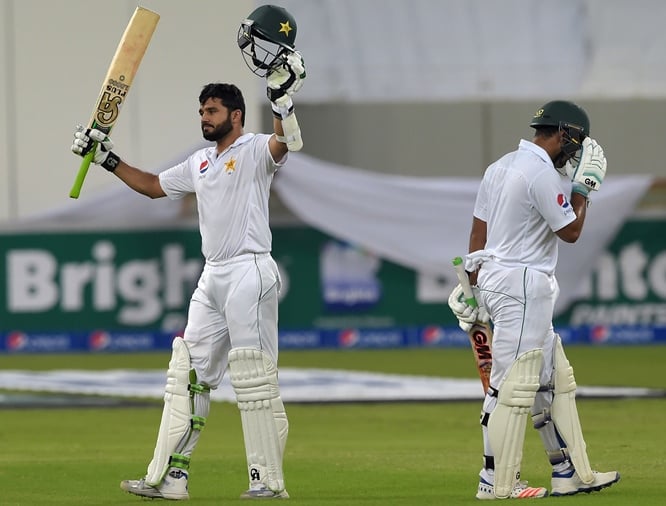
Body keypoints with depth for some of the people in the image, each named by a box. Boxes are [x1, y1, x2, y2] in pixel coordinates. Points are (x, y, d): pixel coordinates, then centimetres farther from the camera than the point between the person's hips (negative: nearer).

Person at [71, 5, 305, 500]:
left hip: (250, 272, -9)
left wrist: (283, 93, -42)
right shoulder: (200, 162, 19)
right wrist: (107, 159, 23)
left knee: (253, 377, -11)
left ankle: (269, 480, -9)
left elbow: (285, 142, -28)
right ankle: (168, 476, 9)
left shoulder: (255, 150, -5)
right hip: (212, 278, 9)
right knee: (187, 375, 7)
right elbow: (152, 185, 31)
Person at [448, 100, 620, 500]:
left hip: (493, 279, 11)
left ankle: (571, 473, 17)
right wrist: (584, 186, 1)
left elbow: (478, 230, 14)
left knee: (553, 378, 14)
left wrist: (474, 285, 17)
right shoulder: (544, 174, -16)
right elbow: (570, 231, -11)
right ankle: (497, 483, -5)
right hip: (523, 287, -11)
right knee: (513, 384, -7)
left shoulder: (501, 167, 13)